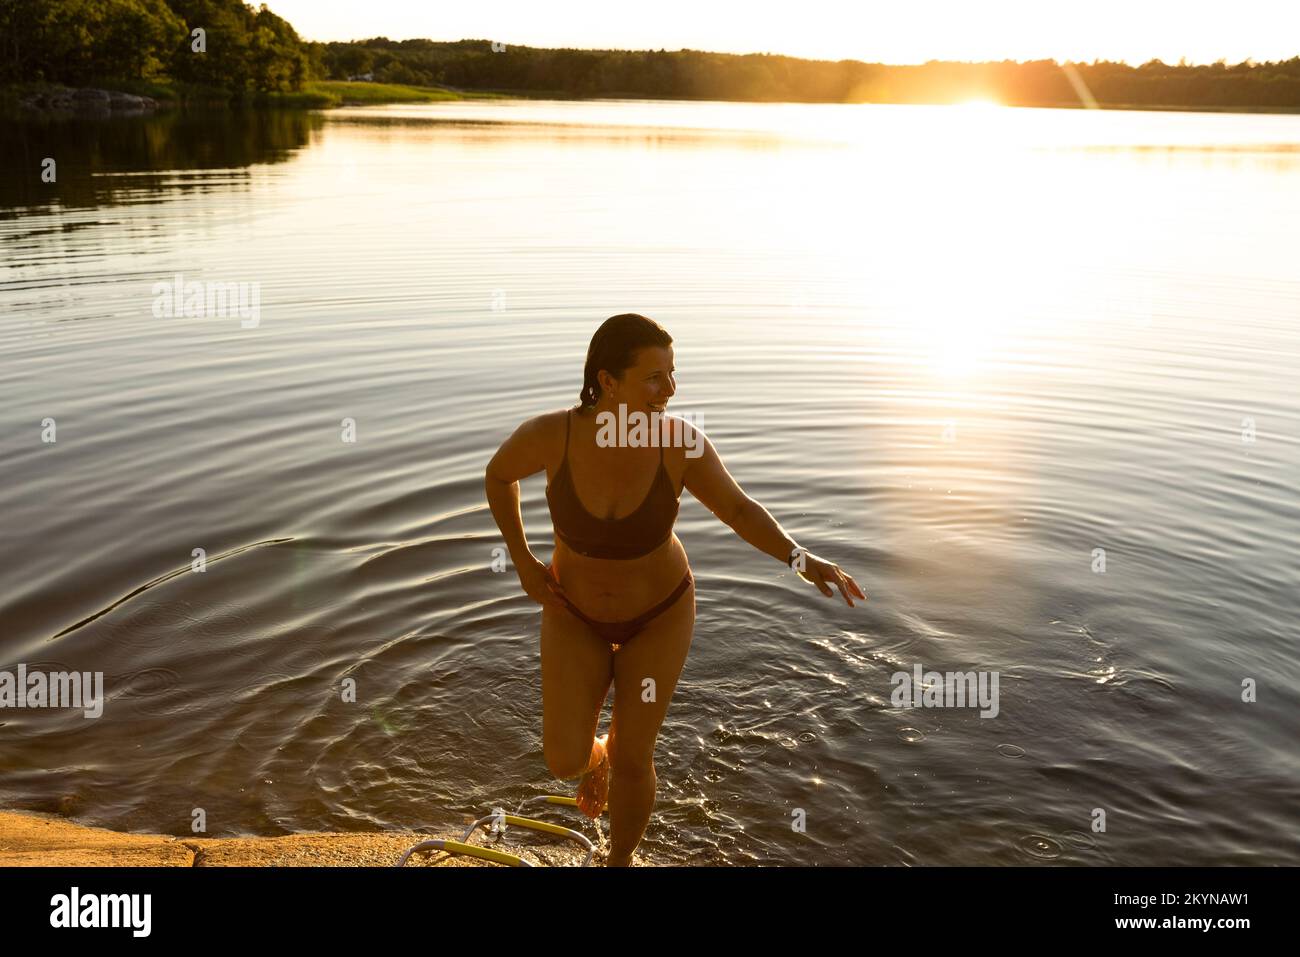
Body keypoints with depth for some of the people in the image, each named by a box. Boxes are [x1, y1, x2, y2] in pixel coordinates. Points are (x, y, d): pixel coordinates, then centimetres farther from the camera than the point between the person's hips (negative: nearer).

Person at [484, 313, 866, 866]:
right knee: (565, 761, -1)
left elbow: (741, 511, -14)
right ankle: (597, 754, 41)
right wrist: (522, 562, -9)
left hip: (658, 611, -1)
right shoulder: (550, 434, -30)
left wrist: (804, 560, -29)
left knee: (632, 761, 5)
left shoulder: (681, 441, -28)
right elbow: (498, 473, -7)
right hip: (577, 612, 1)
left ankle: (620, 865, 38)